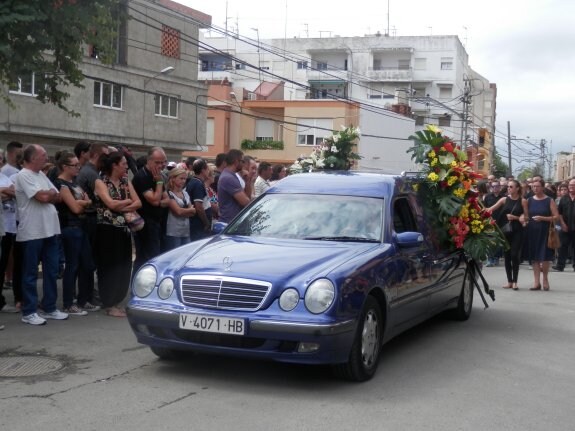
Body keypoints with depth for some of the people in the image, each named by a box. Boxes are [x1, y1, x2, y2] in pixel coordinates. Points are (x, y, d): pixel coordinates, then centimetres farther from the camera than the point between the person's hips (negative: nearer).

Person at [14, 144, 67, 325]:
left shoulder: (41, 175, 15)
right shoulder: (23, 176, -11)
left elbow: (58, 197, 12)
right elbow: (43, 197, -19)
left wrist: (48, 195, -6)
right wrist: (51, 193, 2)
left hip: (50, 230, 8)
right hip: (32, 233, -8)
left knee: (51, 272, 12)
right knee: (30, 274, 1)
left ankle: (49, 308, 22)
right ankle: (29, 312, 8)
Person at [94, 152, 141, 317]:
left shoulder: (125, 182, 11)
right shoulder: (101, 182, -5)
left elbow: (138, 203, 2)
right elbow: (111, 204, -18)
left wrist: (121, 207, -12)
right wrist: (128, 201, -3)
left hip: (123, 229, 6)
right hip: (107, 230, -6)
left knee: (124, 266, 5)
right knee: (109, 266, -1)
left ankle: (116, 301, 17)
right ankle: (109, 305, 8)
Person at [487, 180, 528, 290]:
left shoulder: (523, 201, 0)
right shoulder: (504, 199, 5)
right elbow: (491, 209, -1)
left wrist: (515, 217, -14)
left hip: (517, 231, -3)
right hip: (505, 230, 3)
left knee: (514, 255, -7)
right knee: (506, 255, 4)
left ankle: (515, 281, 1)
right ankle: (509, 281, 12)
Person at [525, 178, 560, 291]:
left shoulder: (549, 201, -1)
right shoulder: (529, 200, 9)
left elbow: (556, 217, -6)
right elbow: (525, 216, 12)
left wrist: (543, 218, -17)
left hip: (545, 232, -3)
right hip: (532, 231, 3)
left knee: (544, 257, -4)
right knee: (534, 257, 3)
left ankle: (545, 278, 17)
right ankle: (536, 282, 9)